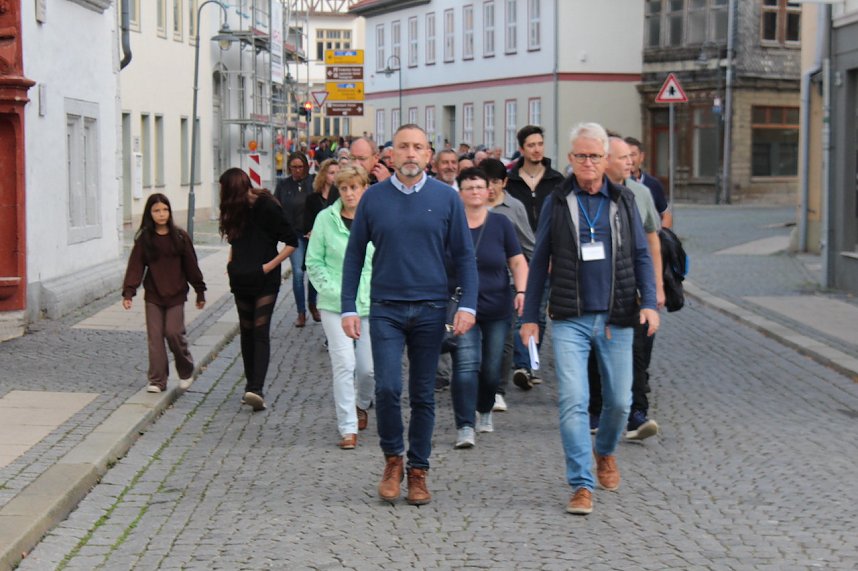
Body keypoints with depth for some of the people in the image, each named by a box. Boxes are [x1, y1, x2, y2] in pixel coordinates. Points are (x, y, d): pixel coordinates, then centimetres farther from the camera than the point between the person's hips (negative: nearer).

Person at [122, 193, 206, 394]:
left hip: (176, 295, -1)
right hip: (153, 295, 1)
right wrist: (128, 292, -13)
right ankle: (157, 380, 6)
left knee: (174, 332, -7)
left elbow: (191, 265, 5)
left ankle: (186, 370, 18)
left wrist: (200, 292, 8)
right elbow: (135, 266, -4)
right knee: (155, 336, 0)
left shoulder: (180, 237, -1)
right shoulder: (144, 239, 0)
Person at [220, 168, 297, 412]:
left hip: (265, 281, -6)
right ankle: (252, 385, 4)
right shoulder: (237, 210, 9)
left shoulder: (267, 207, -11)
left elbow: (292, 242, -11)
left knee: (260, 332, -7)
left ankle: (256, 389, -10)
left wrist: (270, 265, -15)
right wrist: (232, 263, 7)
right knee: (247, 332, 4)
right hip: (241, 281, 6)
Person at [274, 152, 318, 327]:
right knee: (297, 272, -7)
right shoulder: (283, 184, 2)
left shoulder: (314, 182, -3)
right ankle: (301, 312, 3)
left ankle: (312, 305, 30)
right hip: (294, 234, 0)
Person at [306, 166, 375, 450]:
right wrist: (332, 288, -8)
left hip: (371, 304, 1)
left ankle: (361, 405, 38)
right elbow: (314, 262, 2)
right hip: (335, 304, -1)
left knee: (369, 367, 5)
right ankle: (348, 428, -2)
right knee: (344, 363, -10)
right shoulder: (326, 219, -2)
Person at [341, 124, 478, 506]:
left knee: (423, 395, 6)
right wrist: (348, 308, 1)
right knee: (387, 388, -11)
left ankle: (418, 471, 17)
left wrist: (468, 305, -6)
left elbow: (464, 255, 5)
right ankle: (393, 460, 10)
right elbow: (354, 255, 7)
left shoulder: (446, 198, 1)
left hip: (430, 309, 1)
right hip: (385, 309, 0)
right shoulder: (373, 198, 2)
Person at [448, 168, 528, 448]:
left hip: (497, 308, 2)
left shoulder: (500, 223, 4)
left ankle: (485, 411, 35)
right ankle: (465, 427, -15)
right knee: (465, 364, -14)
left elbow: (517, 261, 4)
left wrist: (521, 291, -8)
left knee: (492, 368, 9)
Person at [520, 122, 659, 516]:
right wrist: (530, 316, 6)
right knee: (572, 401, -11)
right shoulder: (556, 202, 4)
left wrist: (649, 302, -5)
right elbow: (539, 261, 8)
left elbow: (641, 255, 9)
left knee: (619, 400, 7)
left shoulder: (623, 201, 8)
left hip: (616, 320, 2)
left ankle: (605, 452, 38)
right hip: (569, 320, -2)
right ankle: (582, 486, -6)